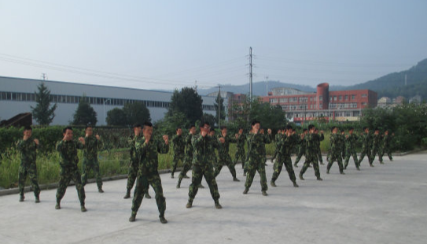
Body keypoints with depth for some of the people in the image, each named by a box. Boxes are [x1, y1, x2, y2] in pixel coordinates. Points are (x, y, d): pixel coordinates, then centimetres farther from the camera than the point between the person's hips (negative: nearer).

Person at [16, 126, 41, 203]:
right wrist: (24, 140, -25)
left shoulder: (33, 141, -1)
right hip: (23, 163, 3)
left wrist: (37, 143, -42)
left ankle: (37, 196, -6)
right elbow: (18, 147, -14)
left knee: (34, 180, -11)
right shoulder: (20, 141, 7)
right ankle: (21, 195, 27)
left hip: (31, 164, -3)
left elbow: (39, 147, -20)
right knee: (21, 180, 9)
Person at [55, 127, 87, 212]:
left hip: (74, 169, 0)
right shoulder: (60, 143, 0)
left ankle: (82, 205, -2)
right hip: (65, 170, 0)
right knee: (61, 187, 9)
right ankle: (58, 203, 36)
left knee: (80, 186, -10)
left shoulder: (74, 143, 3)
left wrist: (83, 143, -38)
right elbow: (58, 149, -23)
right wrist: (64, 140, -34)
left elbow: (81, 147, -15)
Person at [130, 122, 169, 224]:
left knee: (159, 194, -8)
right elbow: (139, 151, -18)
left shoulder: (156, 141, 3)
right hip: (142, 173, 0)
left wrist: (166, 143, -31)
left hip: (154, 173, 0)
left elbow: (164, 151, -11)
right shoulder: (139, 142, 3)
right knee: (138, 194, 9)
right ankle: (133, 214, 29)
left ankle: (162, 216, 5)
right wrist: (146, 142, -34)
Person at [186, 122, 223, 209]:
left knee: (212, 183, -3)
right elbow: (195, 144, -19)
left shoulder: (209, 139, 6)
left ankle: (216, 202, 8)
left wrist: (220, 141, -26)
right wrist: (202, 136, -34)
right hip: (197, 164, -1)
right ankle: (190, 201, 23)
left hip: (207, 164, 1)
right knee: (194, 183, 4)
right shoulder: (195, 138, 2)